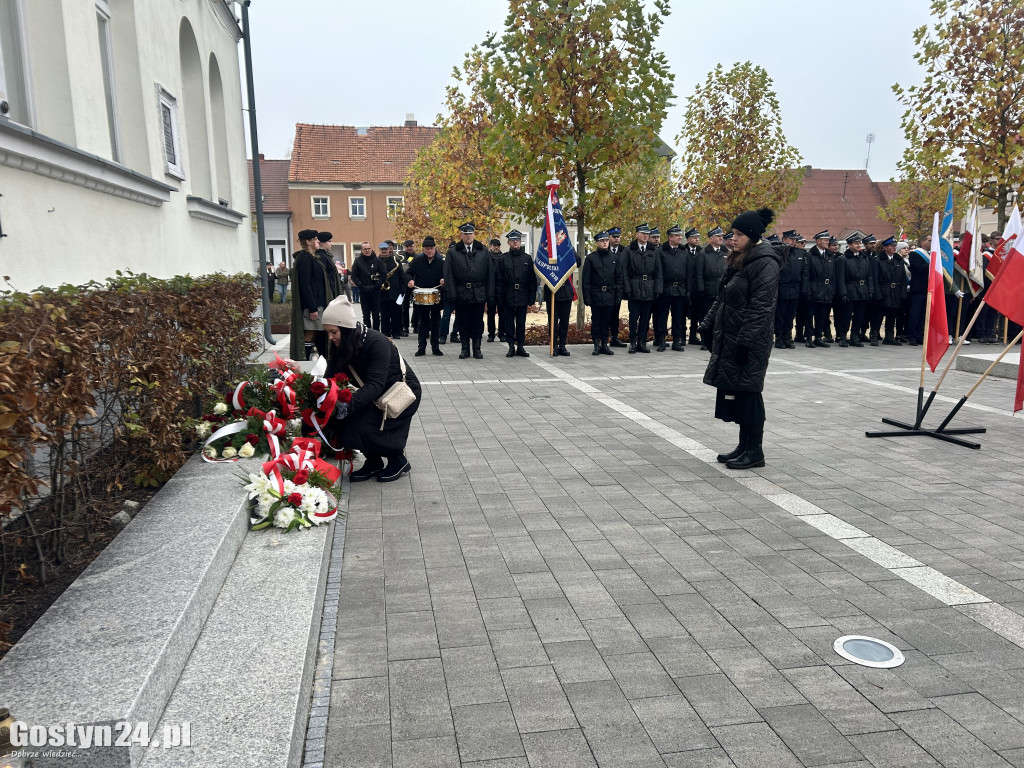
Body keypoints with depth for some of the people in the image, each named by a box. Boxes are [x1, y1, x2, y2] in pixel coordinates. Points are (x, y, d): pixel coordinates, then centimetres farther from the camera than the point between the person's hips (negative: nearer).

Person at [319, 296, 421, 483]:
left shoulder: (377, 342, -29)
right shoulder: (341, 347, -6)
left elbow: (375, 384, -37)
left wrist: (349, 405, -48)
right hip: (377, 395, 7)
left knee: (364, 428, -23)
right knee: (345, 423, -14)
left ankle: (398, 461, 2)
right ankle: (373, 462, 8)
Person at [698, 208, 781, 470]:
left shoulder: (765, 263, -13)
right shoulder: (739, 260, 16)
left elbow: (761, 307, -20)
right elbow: (722, 298, 20)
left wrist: (746, 340, -24)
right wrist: (708, 325, 16)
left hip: (750, 341, -9)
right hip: (729, 337, 9)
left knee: (747, 392, -4)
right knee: (734, 390, 11)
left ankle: (755, 451, 6)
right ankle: (744, 446, 21)